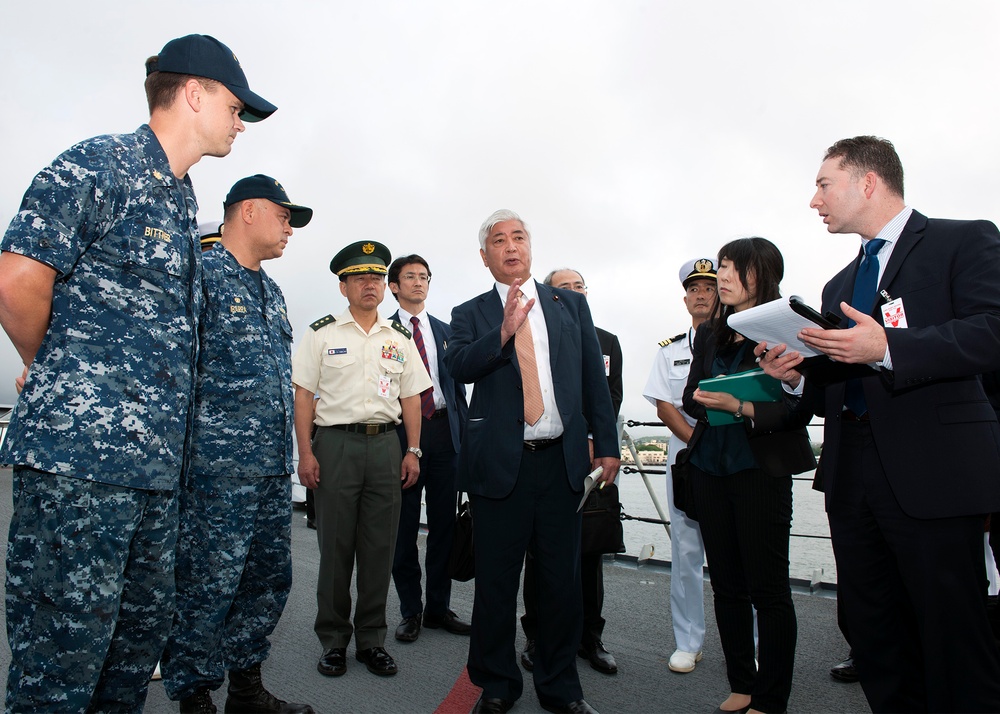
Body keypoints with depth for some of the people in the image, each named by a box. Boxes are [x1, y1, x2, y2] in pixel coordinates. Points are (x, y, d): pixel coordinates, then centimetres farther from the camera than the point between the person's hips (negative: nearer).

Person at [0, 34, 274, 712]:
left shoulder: (184, 202, 20)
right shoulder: (96, 165, -6)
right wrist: (59, 378, 2)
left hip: (157, 459, 8)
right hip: (77, 452, -8)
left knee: (141, 635, 15)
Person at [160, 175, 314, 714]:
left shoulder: (272, 292, 19)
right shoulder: (200, 274, -6)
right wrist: (188, 454, -13)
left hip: (274, 468, 9)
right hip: (219, 467, -8)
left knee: (269, 580, 15)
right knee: (206, 587, 1)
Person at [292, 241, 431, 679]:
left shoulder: (400, 338, 13)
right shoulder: (322, 334, 4)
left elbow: (411, 397, 13)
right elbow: (303, 395, 1)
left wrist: (413, 451, 5)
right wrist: (305, 454, -7)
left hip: (386, 444, 3)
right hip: (336, 444, -2)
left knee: (379, 547, 6)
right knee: (335, 547, 4)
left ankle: (372, 638, 20)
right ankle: (333, 639, 20)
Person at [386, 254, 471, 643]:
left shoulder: (445, 330, 14)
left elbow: (457, 384, 14)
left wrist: (464, 432, 6)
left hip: (443, 428, 3)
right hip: (401, 431, -3)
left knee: (443, 523, 8)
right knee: (404, 526, 5)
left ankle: (439, 608, 21)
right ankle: (411, 611, 19)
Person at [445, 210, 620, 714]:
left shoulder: (570, 304, 11)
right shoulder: (470, 314, 7)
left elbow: (594, 377, 9)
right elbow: (458, 367, -11)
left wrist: (607, 444, 4)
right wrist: (504, 332, -24)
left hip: (561, 460, 2)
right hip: (500, 463, -1)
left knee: (563, 580, 11)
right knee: (496, 582, 8)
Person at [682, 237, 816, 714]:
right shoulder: (709, 334, 12)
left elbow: (798, 408, -11)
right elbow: (691, 397, 13)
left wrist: (740, 406, -24)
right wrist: (712, 405, -8)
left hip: (761, 469, -5)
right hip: (710, 469, 6)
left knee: (768, 588, 2)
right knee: (727, 583, 12)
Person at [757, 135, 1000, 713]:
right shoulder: (839, 286, 22)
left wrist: (888, 348, -23)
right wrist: (796, 375, 2)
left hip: (934, 473, -6)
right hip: (852, 478, 7)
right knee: (875, 640, 12)